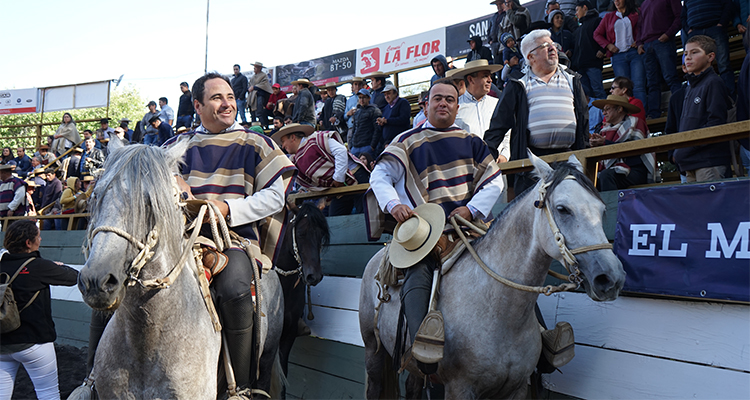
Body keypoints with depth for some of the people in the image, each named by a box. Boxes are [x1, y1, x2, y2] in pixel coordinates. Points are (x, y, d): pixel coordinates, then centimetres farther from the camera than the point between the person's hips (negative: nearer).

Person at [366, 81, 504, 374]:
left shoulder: (471, 141, 19)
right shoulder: (408, 142, 13)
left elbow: (494, 181, 13)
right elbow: (380, 176, 6)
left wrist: (471, 209, -5)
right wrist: (393, 205, -14)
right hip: (425, 227, -2)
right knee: (417, 278, -25)